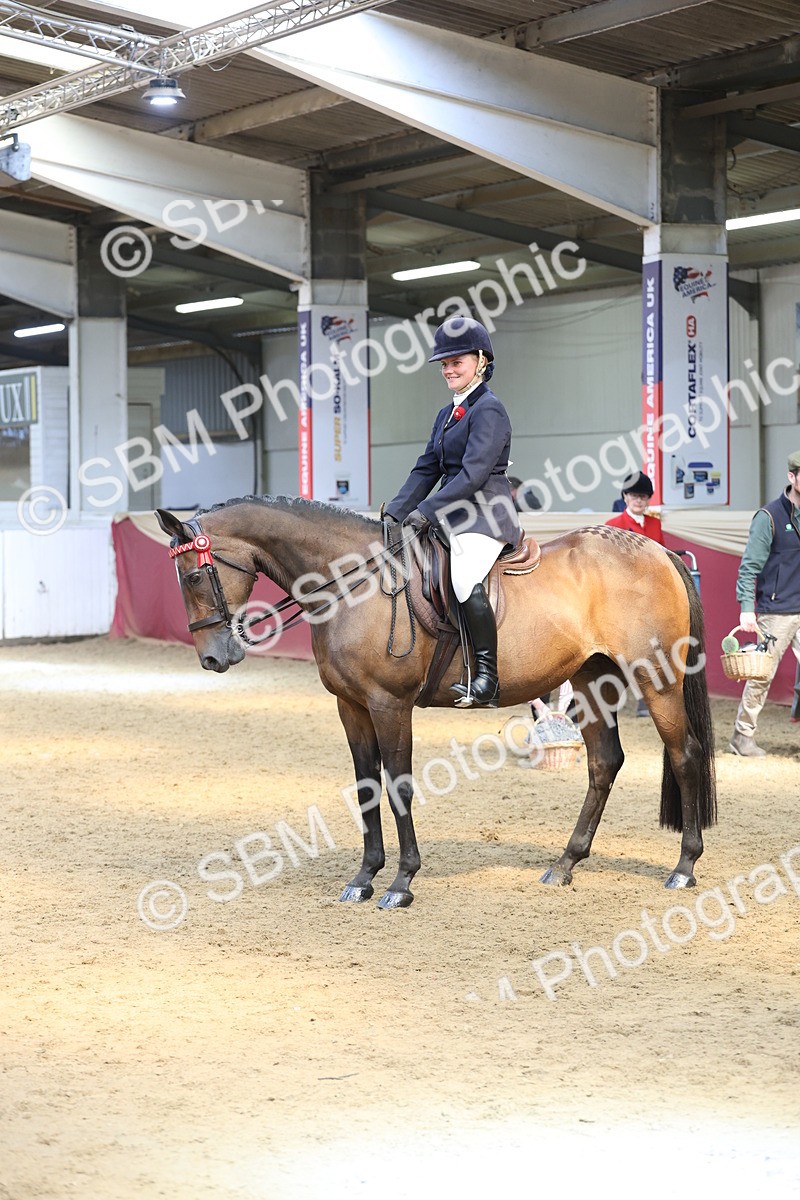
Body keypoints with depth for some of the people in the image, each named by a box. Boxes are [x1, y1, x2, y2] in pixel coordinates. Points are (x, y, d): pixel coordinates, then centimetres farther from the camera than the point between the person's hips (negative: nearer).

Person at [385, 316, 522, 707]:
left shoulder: (489, 410, -9)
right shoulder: (447, 414, 20)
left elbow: (474, 473, -18)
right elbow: (426, 469, 18)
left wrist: (427, 512, -20)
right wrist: (395, 512, 5)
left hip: (484, 515, -10)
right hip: (452, 517, 10)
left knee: (466, 580, -32)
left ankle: (487, 679, -30)